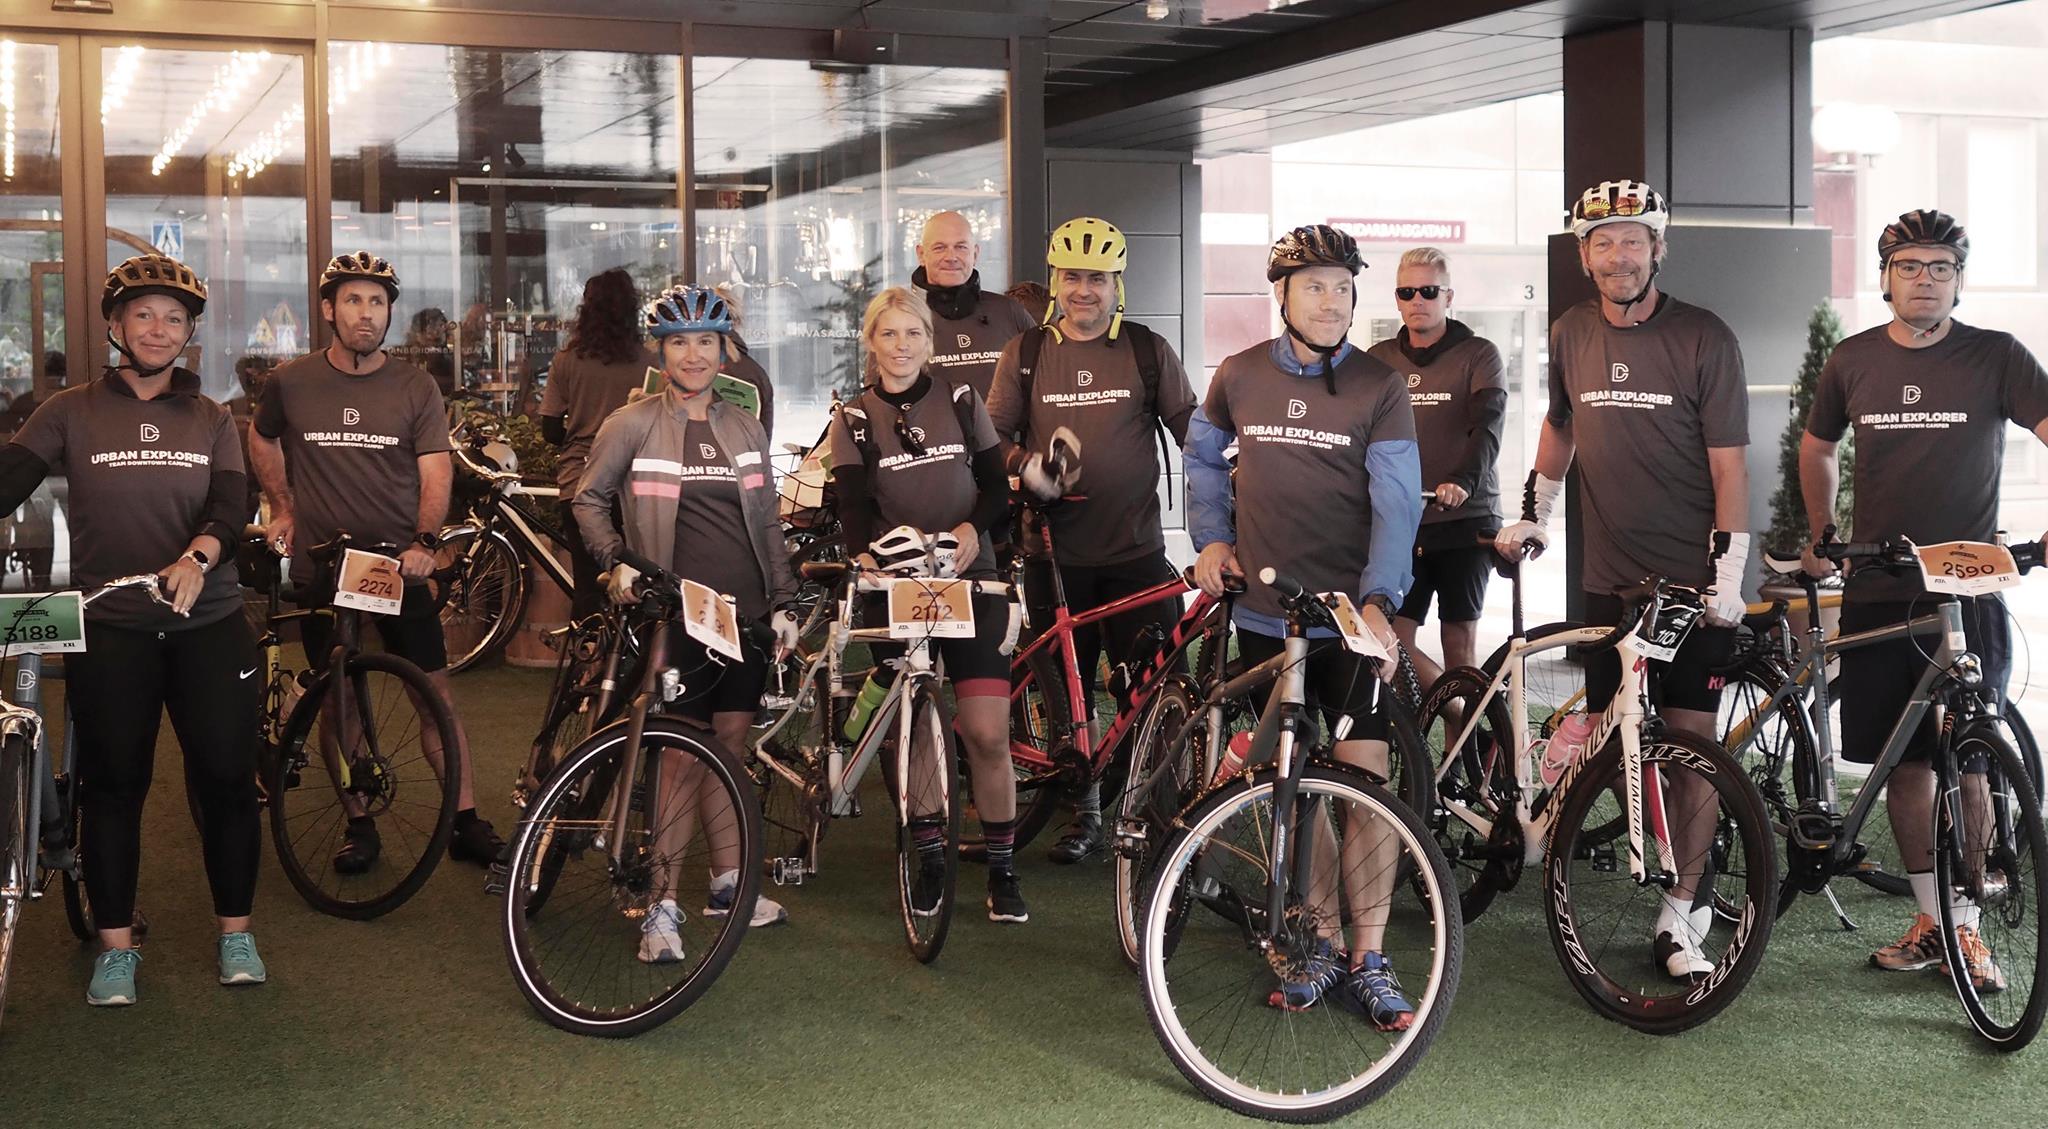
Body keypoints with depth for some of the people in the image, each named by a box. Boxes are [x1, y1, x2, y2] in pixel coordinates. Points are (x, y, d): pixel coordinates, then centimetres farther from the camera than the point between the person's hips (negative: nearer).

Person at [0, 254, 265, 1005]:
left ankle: (235, 933, 15)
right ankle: (115, 946, 15)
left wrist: (197, 557, -28)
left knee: (226, 777, -1)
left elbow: (230, 504, -6)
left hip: (207, 621, 1)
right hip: (107, 627, -1)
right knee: (114, 784, 3)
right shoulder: (71, 413, 4)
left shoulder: (211, 421, 8)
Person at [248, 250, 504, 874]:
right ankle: (358, 823, 19)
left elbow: (435, 473, -4)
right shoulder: (292, 382, 1)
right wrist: (282, 506, 12)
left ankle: (466, 821, 3)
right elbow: (261, 439, 21)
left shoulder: (415, 388, -1)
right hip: (320, 564, 1)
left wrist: (424, 542, -19)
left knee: (434, 689, -2)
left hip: (399, 564, -1)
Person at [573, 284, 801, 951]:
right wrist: (615, 562, -10)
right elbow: (589, 499, 5)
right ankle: (662, 903, -2)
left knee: (730, 746, 10)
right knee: (684, 755, -8)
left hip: (746, 612, 4)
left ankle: (728, 885, 22)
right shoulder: (633, 425, -1)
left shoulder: (745, 429, 12)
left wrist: (783, 603, 10)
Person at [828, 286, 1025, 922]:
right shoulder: (853, 421, 4)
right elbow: (854, 513, -6)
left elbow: (997, 489, 5)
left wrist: (973, 529, -15)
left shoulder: (961, 403, 6)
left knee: (987, 733, -8)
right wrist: (868, 561, -25)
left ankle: (1002, 871, 4)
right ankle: (930, 861, 19)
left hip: (970, 582, 0)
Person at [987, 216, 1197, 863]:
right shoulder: (1026, 354, 6)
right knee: (1068, 689, 7)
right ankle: (1084, 814, 20)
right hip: (1058, 553, 1)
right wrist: (1028, 466, -13)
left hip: (1137, 549, -1)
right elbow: (994, 434, 7)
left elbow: (1192, 429, 5)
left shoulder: (1148, 352, 5)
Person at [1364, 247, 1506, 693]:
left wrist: (1463, 481, -32)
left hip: (1465, 522, -3)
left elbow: (1488, 426, -13)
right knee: (1392, 639, -6)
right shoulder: (1378, 360, 11)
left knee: (1460, 639, 1)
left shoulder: (1478, 355, 1)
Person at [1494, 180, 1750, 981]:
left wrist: (1729, 572, -11)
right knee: (1607, 731, -1)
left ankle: (1680, 916, 6)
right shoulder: (1571, 336, 6)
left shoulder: (1704, 339, -6)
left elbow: (1728, 466, -7)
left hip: (1694, 582, -3)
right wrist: (1531, 516, 25)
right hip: (1610, 577, 3)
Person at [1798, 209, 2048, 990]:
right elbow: (1816, 448, 23)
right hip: (1877, 596, 3)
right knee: (1904, 764, 6)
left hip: (1967, 594, -2)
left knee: (1966, 767, -3)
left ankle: (1966, 925, 10)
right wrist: (1822, 536, 16)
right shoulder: (1853, 361, 7)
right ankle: (1928, 918, 17)